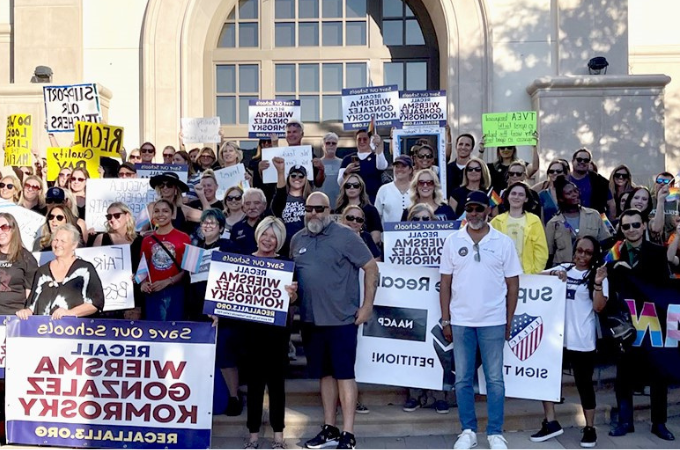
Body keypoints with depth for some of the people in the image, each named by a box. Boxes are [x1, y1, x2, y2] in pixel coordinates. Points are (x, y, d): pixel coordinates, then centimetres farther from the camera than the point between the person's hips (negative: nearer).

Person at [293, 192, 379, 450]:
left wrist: (368, 305, -10)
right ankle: (329, 429, 23)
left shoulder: (345, 236, -6)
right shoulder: (297, 240, 9)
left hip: (341, 319, -5)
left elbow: (371, 267, -6)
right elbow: (291, 274, 21)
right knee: (324, 374, 13)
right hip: (311, 320, 5)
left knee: (344, 374, -3)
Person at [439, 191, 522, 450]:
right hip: (460, 321, 1)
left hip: (493, 321, -1)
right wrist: (445, 320, 2)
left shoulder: (503, 242, -1)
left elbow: (512, 284, 3)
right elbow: (445, 283, 5)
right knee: (462, 379, 8)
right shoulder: (453, 241, 2)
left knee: (494, 379, 5)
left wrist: (509, 322, 1)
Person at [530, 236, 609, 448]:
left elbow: (599, 307, -11)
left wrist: (598, 283, -23)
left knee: (584, 383, 4)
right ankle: (551, 423, 19)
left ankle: (590, 428, 18)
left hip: (582, 341, -4)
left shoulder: (596, 276, -1)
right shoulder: (563, 268, 9)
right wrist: (553, 274, -11)